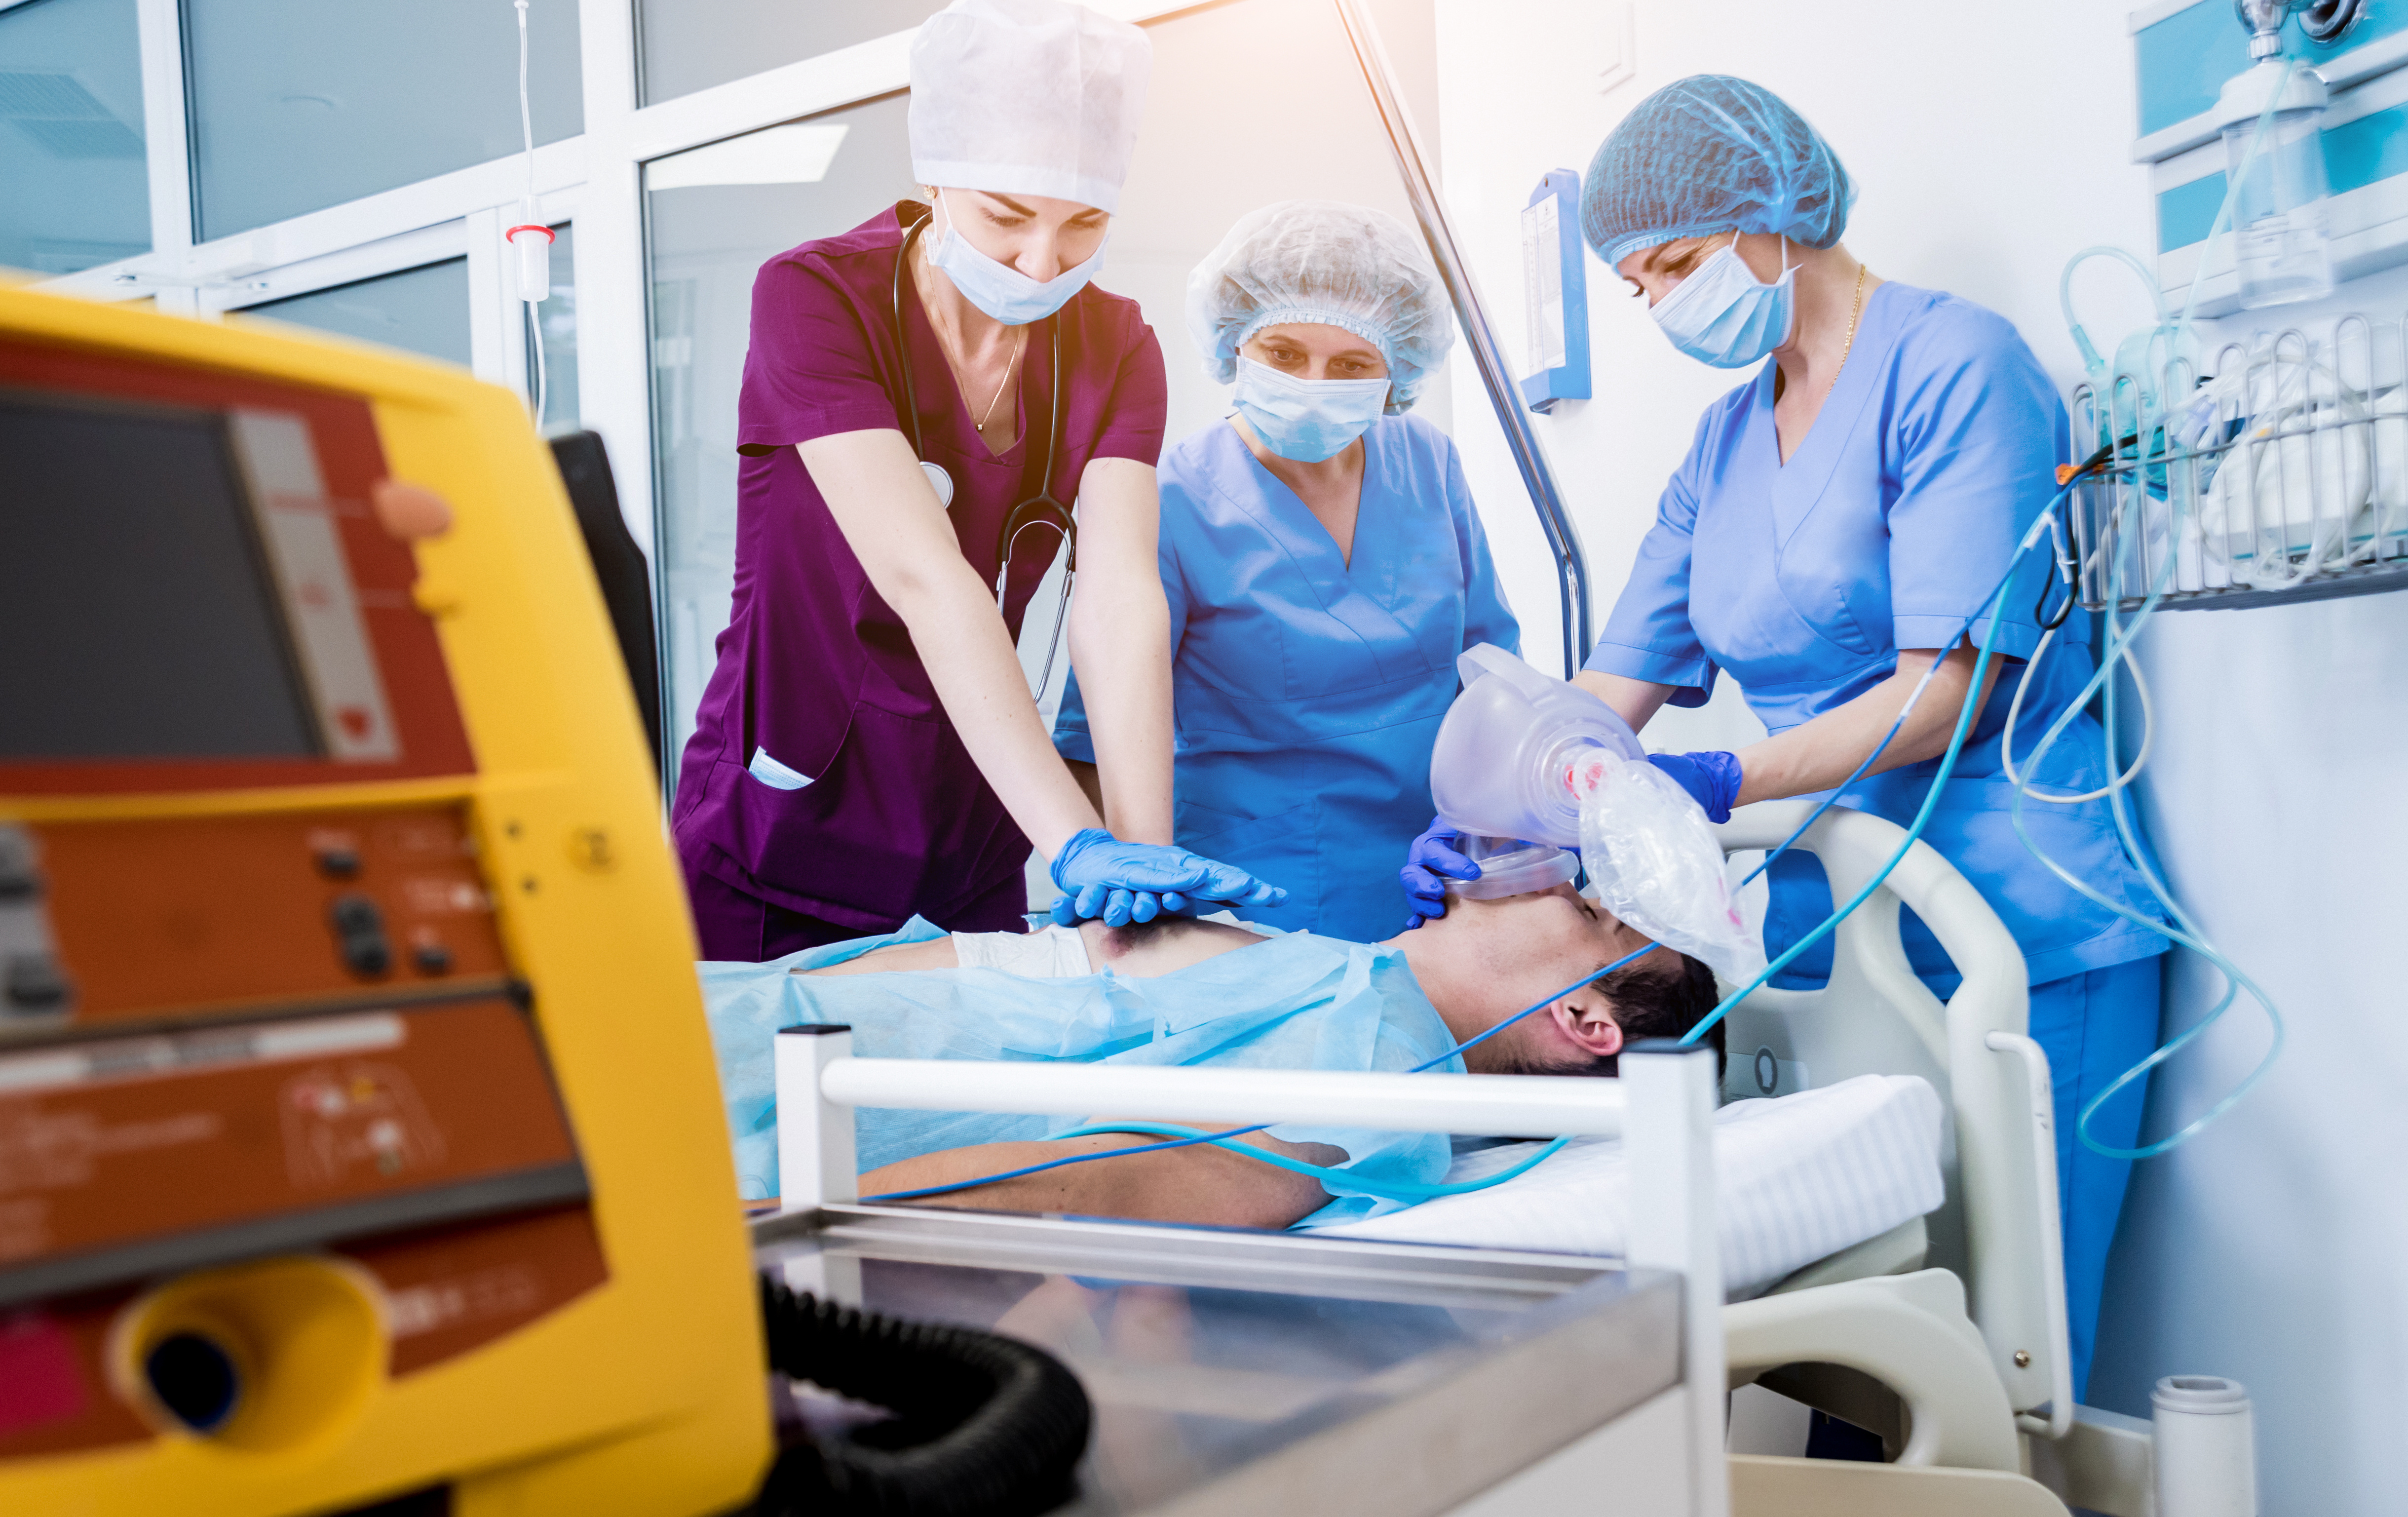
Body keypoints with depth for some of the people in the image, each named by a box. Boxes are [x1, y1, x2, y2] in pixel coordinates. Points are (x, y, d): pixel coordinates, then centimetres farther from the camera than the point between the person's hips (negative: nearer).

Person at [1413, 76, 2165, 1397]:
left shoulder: (1956, 363, -6)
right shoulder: (1724, 445, 16)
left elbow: (1948, 688, -14)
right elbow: (1614, 687, 11)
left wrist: (1716, 783, -23)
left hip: (2020, 944, -6)